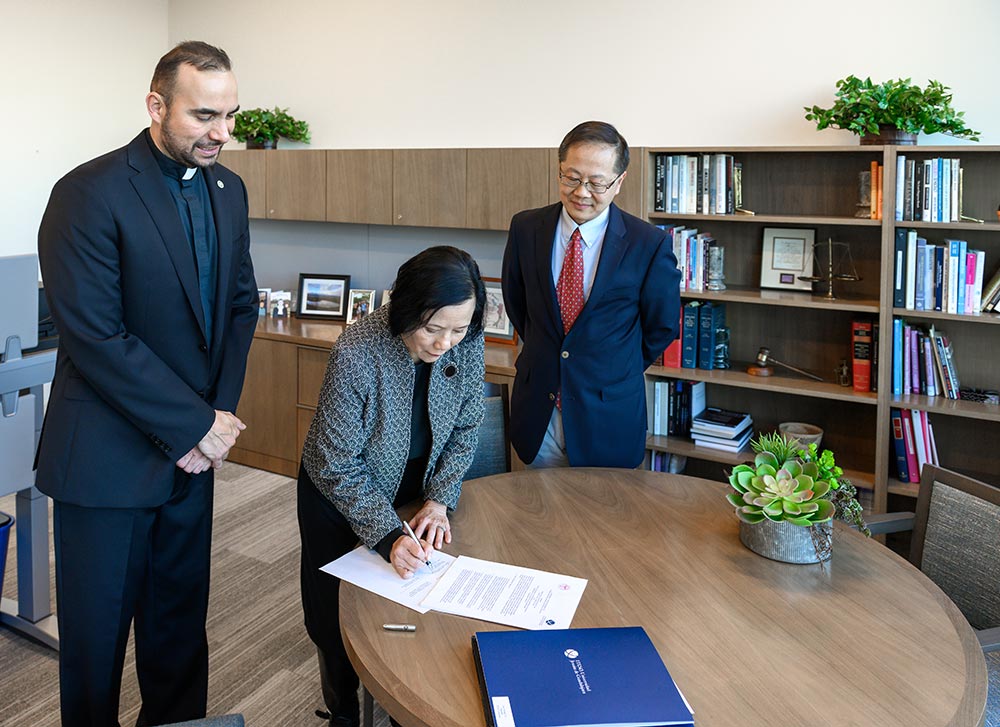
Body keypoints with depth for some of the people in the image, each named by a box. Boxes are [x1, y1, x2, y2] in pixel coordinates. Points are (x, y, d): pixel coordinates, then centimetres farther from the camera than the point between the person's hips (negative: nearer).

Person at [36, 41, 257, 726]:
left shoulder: (228, 189, 5)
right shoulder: (90, 194, -15)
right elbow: (96, 337, -19)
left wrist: (220, 414, -2)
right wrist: (197, 425, -15)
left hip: (194, 451, 6)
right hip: (109, 458, -5)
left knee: (181, 623, 17)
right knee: (97, 634, 12)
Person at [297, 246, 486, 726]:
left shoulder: (467, 344, -21)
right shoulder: (356, 354, -34)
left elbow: (466, 428, -5)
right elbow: (340, 468, -25)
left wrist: (439, 499, -15)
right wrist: (388, 536, -32)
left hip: (417, 487, 4)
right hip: (341, 493, -3)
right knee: (342, 617, 14)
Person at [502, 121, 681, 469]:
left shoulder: (650, 244, -12)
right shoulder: (525, 228, -3)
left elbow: (662, 327, 0)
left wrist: (619, 370, 7)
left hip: (607, 420, -2)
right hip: (538, 412, 3)